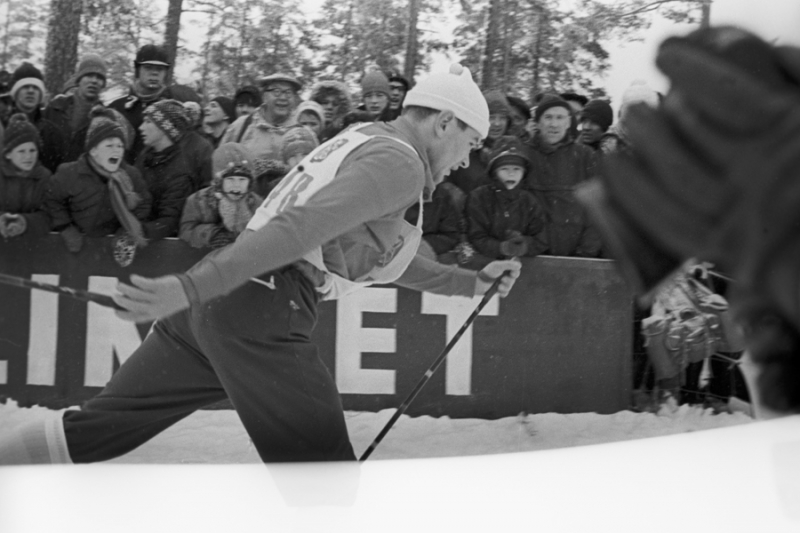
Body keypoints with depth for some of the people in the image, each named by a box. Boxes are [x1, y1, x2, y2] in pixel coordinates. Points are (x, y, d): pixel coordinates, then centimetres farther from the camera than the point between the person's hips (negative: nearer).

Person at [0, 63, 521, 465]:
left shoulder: (364, 143, 25)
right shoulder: (399, 162, -5)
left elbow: (388, 257, 38)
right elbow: (301, 226, -18)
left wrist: (470, 281, 44)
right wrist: (192, 287, -27)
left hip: (214, 304, 9)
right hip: (263, 312, -9)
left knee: (100, 427, 12)